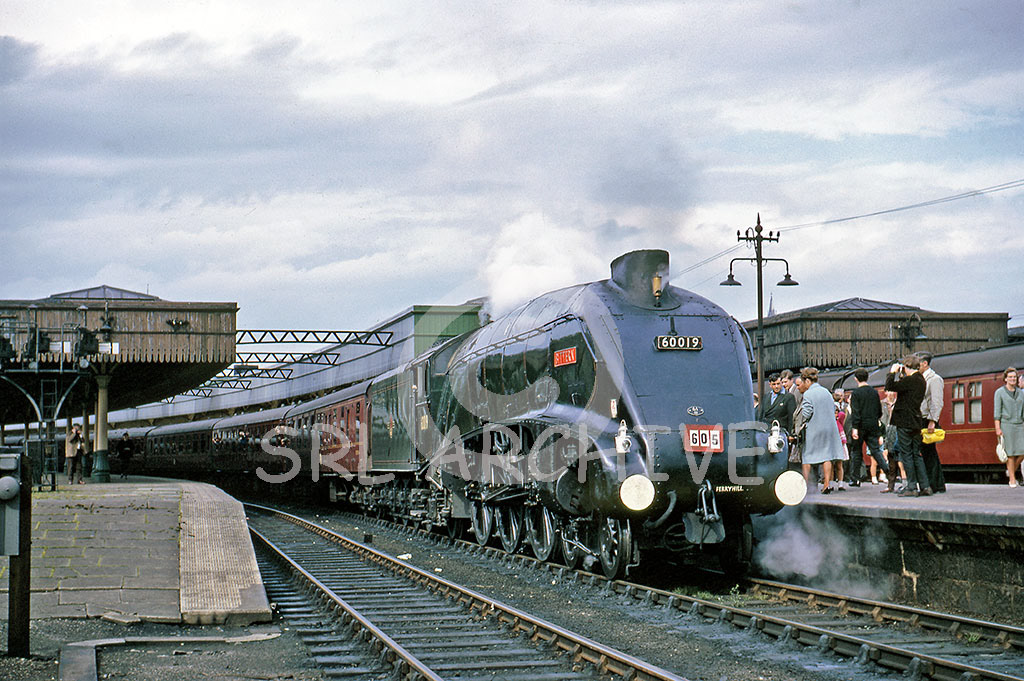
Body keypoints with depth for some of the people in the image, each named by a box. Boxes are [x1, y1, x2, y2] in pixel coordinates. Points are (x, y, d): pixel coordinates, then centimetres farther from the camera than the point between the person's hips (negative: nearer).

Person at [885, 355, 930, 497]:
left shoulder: (910, 380, -15)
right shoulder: (921, 380, 13)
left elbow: (890, 386, -17)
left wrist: (893, 372, -3)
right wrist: (900, 376, 18)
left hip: (905, 422, -9)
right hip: (916, 422, 9)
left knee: (906, 455, -4)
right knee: (916, 455, 11)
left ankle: (912, 487, -5)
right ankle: (924, 486, 7)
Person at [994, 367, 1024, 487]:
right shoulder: (1000, 392, -1)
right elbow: (997, 412, -5)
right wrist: (997, 428, -12)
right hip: (1006, 425, -4)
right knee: (1010, 453, -5)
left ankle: (1011, 470, 18)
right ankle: (1012, 479, 2)